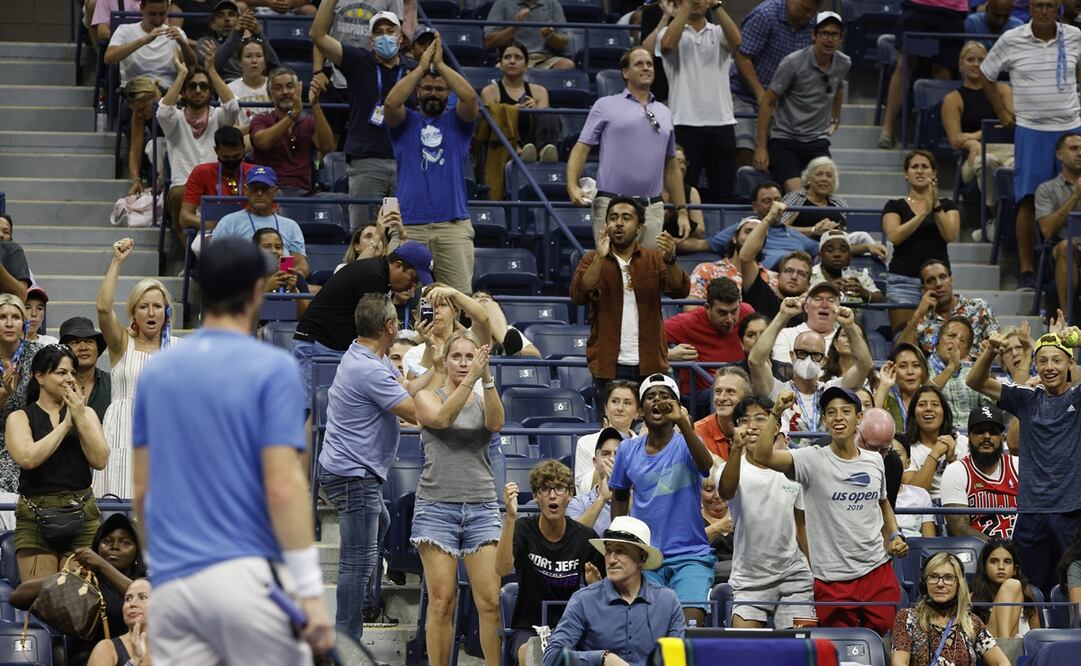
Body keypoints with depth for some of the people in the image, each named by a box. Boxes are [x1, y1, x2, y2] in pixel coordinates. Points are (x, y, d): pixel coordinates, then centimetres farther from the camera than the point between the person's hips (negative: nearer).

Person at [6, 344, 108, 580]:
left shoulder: (86, 413, 14)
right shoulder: (19, 418, 6)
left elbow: (100, 460, 2)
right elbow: (27, 458, -12)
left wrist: (80, 418, -6)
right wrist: (66, 424, -6)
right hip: (35, 518, -2)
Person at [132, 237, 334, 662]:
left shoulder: (156, 371, 11)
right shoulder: (272, 368, -7)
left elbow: (141, 489, 14)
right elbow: (282, 487, -14)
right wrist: (310, 591, -12)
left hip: (172, 583, 5)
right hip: (244, 578, -5)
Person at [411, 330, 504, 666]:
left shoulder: (484, 402, 14)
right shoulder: (427, 397, 8)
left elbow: (495, 423, -8)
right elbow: (441, 418, -14)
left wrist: (487, 377, -21)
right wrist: (470, 379, -24)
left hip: (481, 507, 2)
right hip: (437, 507, -2)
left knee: (491, 601, -8)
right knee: (441, 602, -5)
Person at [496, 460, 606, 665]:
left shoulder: (585, 538, 2)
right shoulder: (523, 529, -2)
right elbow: (503, 568, -23)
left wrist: (595, 585, -13)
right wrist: (510, 518, -32)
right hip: (529, 627, -1)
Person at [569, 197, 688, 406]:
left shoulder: (654, 258, 8)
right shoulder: (592, 261, 6)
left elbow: (681, 291, -7)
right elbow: (578, 296, -11)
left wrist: (670, 261, -27)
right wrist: (600, 258, -23)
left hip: (649, 365, 1)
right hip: (609, 365, -1)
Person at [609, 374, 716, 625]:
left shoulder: (684, 444, -3)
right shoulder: (628, 450, 7)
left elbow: (706, 465, -27)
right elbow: (619, 495, 23)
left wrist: (683, 423, -40)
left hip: (690, 556, -3)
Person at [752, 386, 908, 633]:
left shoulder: (875, 461, 9)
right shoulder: (813, 460, -6)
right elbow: (762, 455, -20)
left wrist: (895, 535, 11)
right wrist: (776, 413, -28)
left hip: (877, 569, 4)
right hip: (832, 579, -4)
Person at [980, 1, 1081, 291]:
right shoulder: (1011, 40, -1)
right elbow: (986, 74, 11)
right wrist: (1001, 111, 7)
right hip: (1030, 129, -2)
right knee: (1028, 201, -5)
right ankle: (1026, 270, 1)